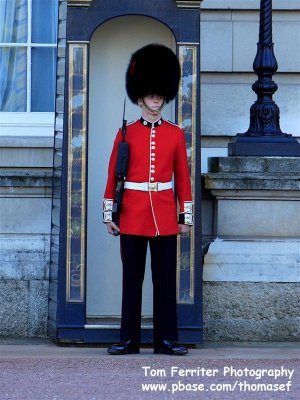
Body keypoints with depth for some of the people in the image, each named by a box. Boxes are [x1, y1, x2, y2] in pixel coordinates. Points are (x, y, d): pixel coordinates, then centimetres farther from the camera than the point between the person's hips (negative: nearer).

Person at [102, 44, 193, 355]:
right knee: (132, 278, 3)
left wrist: (186, 216, 3)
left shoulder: (176, 134, 6)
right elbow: (113, 176, 3)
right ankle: (129, 339, 8)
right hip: (132, 216, -1)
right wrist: (109, 214, 0)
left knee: (165, 279, 3)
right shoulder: (126, 134, 3)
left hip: (165, 218, 1)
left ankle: (166, 339, 8)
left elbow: (183, 177, 7)